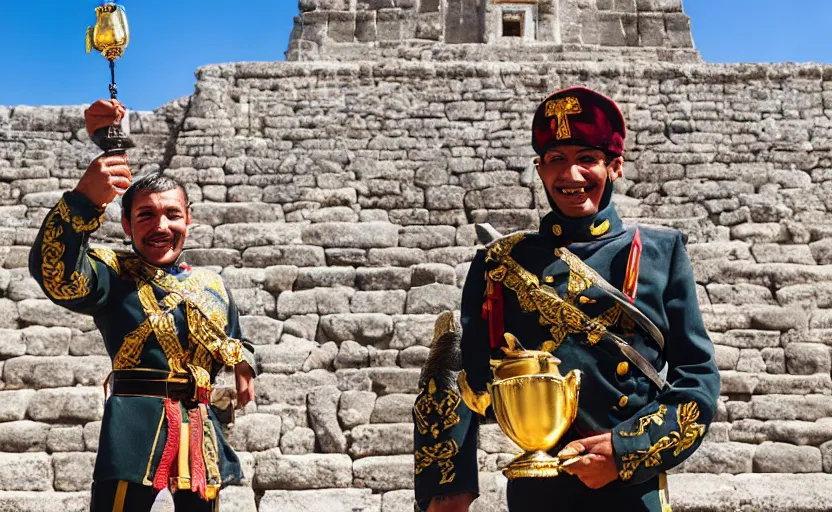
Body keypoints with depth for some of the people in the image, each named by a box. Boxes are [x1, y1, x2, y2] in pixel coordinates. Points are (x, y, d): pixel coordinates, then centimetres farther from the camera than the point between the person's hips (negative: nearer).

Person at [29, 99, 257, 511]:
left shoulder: (213, 286, 17)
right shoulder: (113, 274, 1)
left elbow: (234, 343, 31)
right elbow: (56, 273, -20)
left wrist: (243, 368, 7)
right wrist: (85, 198, -33)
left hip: (201, 428, 5)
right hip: (138, 424, -5)